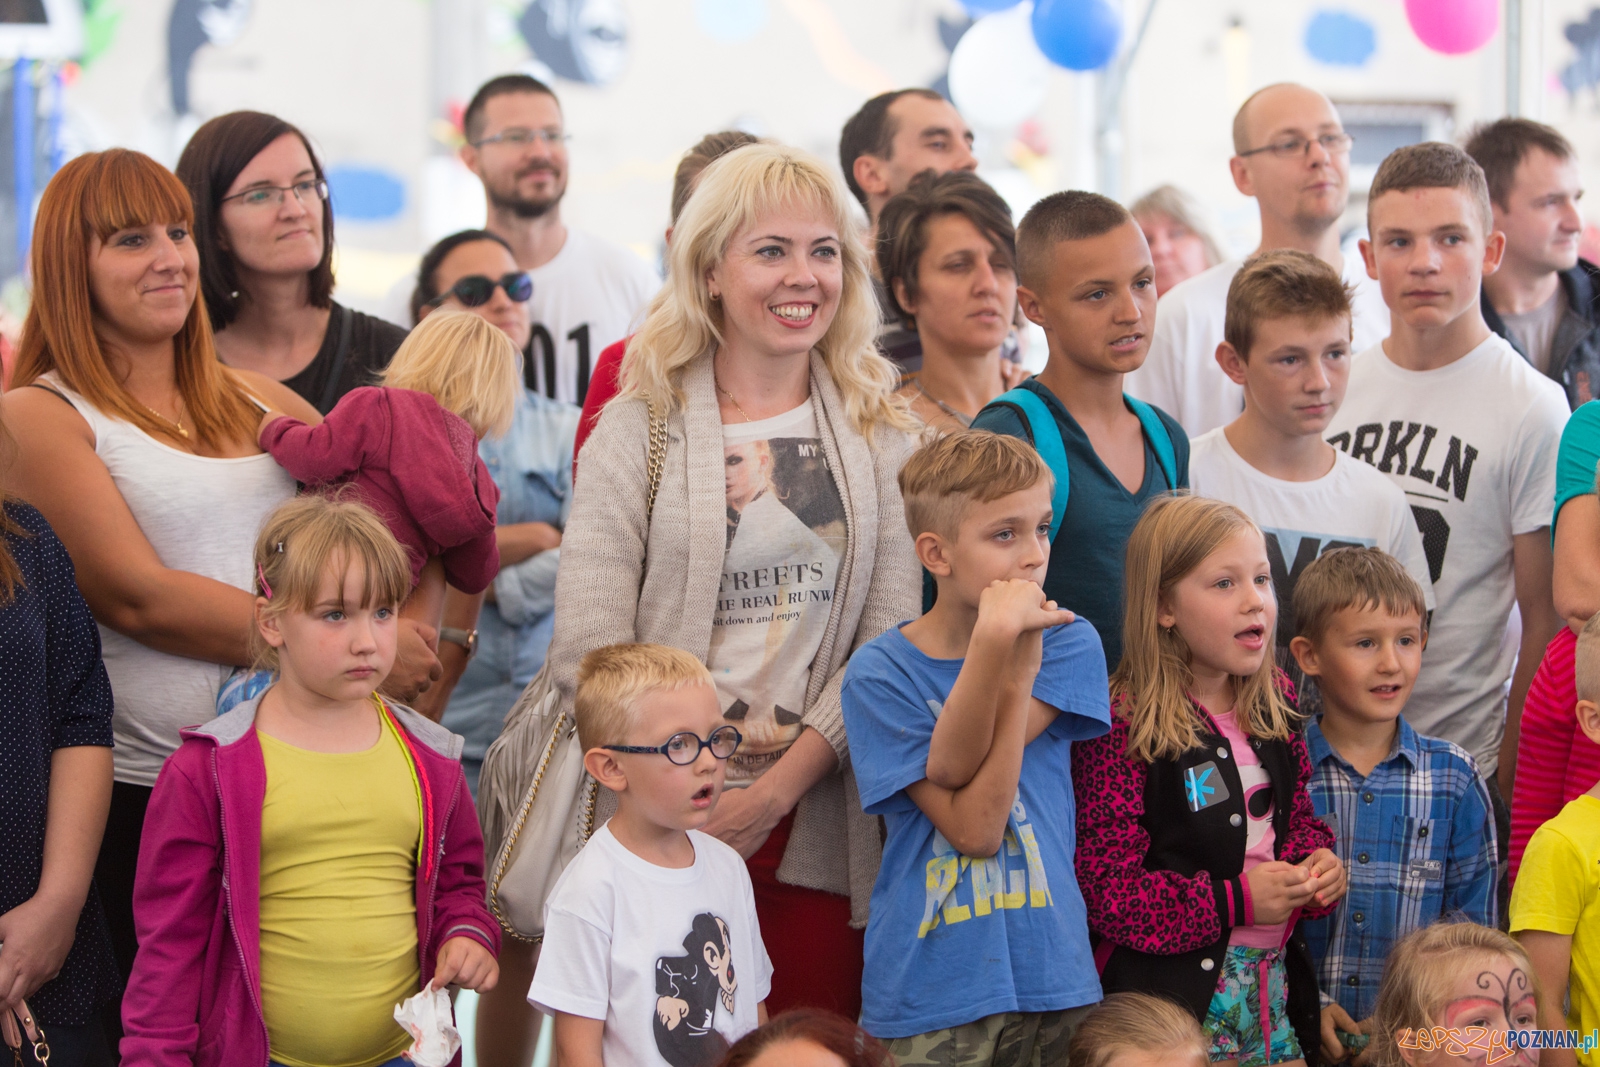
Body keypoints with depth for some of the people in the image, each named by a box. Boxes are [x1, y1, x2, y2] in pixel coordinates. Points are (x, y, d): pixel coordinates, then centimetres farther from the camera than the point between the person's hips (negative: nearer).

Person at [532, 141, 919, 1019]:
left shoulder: (880, 437, 10)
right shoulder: (639, 427, 3)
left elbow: (893, 642, 1)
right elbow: (588, 648, -5)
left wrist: (777, 788, -10)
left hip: (817, 834, 2)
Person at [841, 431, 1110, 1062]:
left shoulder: (1068, 646, 0)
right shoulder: (879, 674, -6)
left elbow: (952, 767, -12)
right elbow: (972, 827, -17)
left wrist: (1017, 654, -18)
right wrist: (1000, 646, -19)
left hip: (1053, 978, 2)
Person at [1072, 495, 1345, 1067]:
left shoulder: (1273, 705, 7)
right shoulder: (1123, 726, -15)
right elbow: (1101, 885, -18)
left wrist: (1318, 866, -1)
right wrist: (1232, 901, -20)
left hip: (1274, 979, 6)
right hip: (1174, 989, -6)